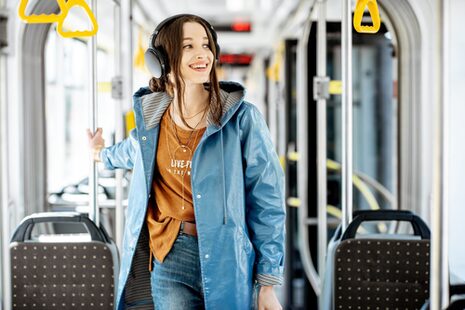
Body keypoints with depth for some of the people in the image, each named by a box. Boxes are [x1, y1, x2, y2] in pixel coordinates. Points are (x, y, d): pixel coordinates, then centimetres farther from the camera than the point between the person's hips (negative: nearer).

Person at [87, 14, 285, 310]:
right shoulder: (151, 117, 5)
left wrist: (268, 284, -6)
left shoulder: (242, 118, -7)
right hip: (171, 256, 3)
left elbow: (266, 201, -5)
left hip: (228, 260, -3)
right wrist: (105, 154, 54)